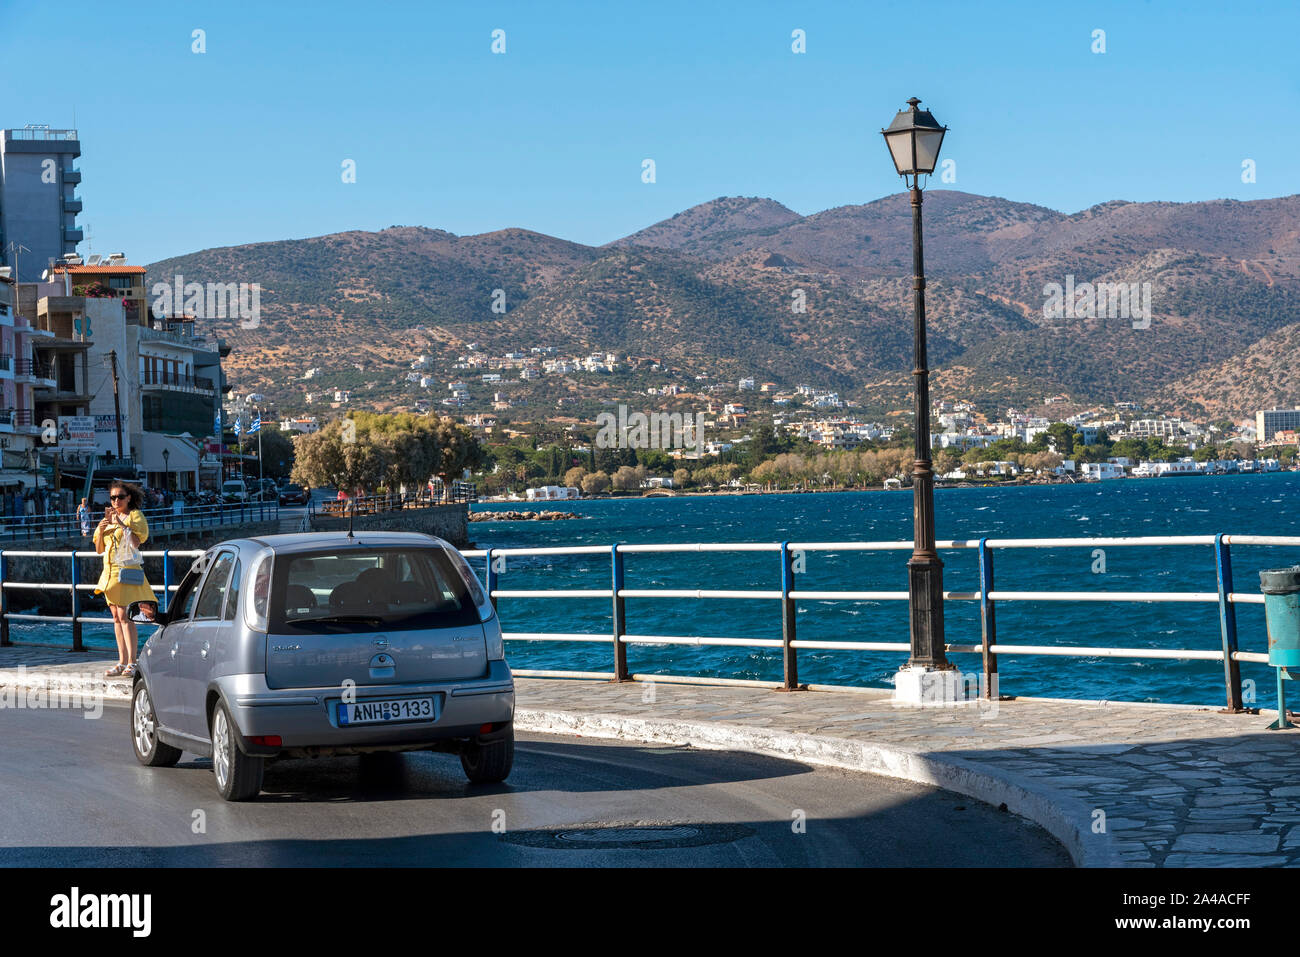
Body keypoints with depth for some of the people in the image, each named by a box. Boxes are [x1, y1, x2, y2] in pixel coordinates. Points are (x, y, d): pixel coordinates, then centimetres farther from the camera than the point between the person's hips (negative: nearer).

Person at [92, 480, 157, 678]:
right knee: (116, 618, 6)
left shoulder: (136, 516, -1)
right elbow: (99, 550, 15)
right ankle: (122, 662, 8)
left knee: (124, 616, -13)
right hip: (110, 571, 7)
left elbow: (136, 542, -16)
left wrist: (121, 523, -19)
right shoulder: (109, 517, 18)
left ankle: (132, 663, -13)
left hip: (127, 570, -7)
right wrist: (100, 530, -2)